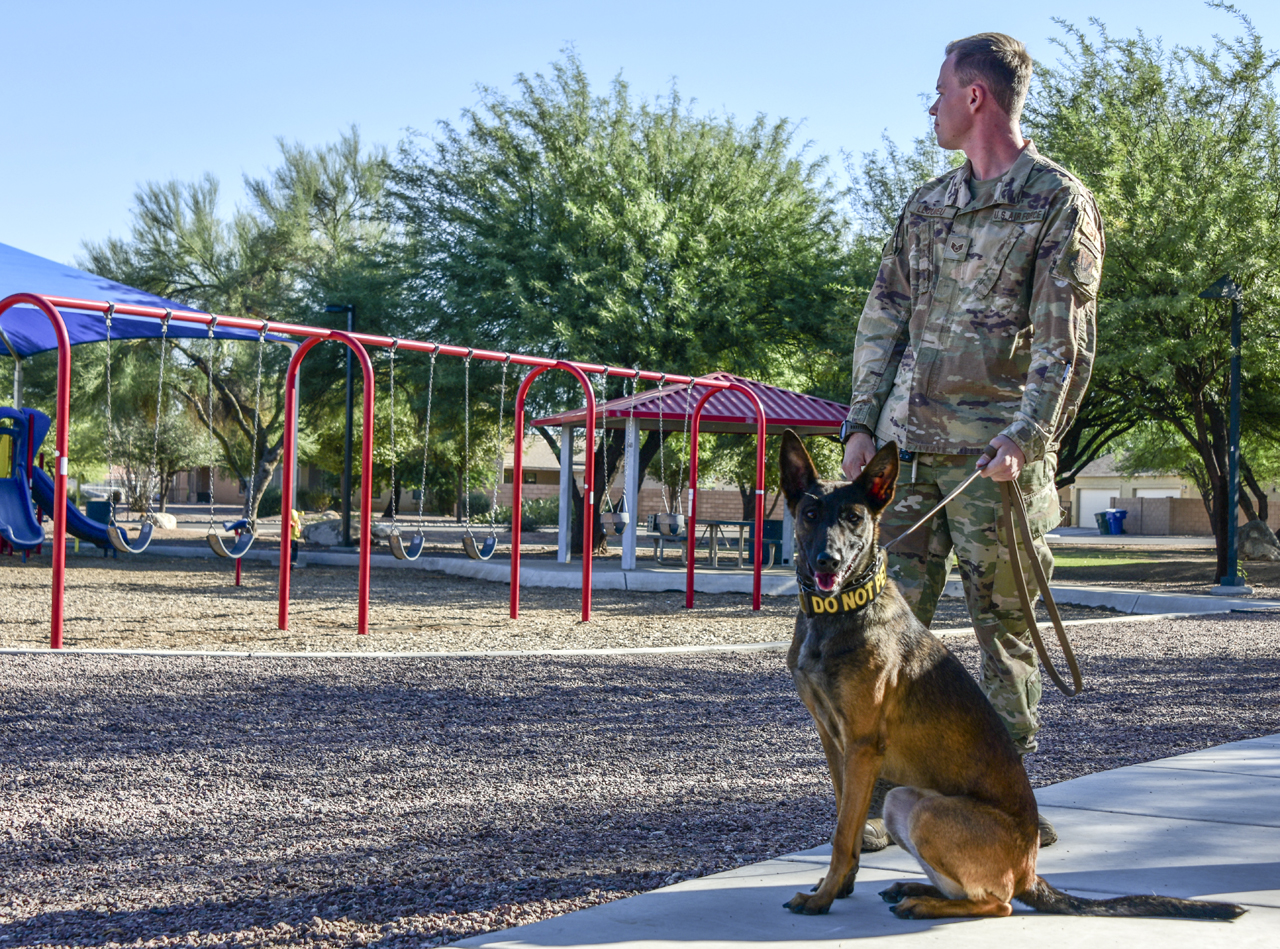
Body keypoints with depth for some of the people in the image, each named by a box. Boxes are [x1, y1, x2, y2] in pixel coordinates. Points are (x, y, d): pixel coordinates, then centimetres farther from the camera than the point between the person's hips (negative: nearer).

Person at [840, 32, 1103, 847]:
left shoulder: (1058, 202, -1)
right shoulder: (928, 205, 18)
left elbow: (1066, 344, -8)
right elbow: (884, 317, 17)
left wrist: (1026, 439, -20)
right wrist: (864, 421, 6)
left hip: (992, 455, -5)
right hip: (909, 445, 5)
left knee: (1004, 627, 3)